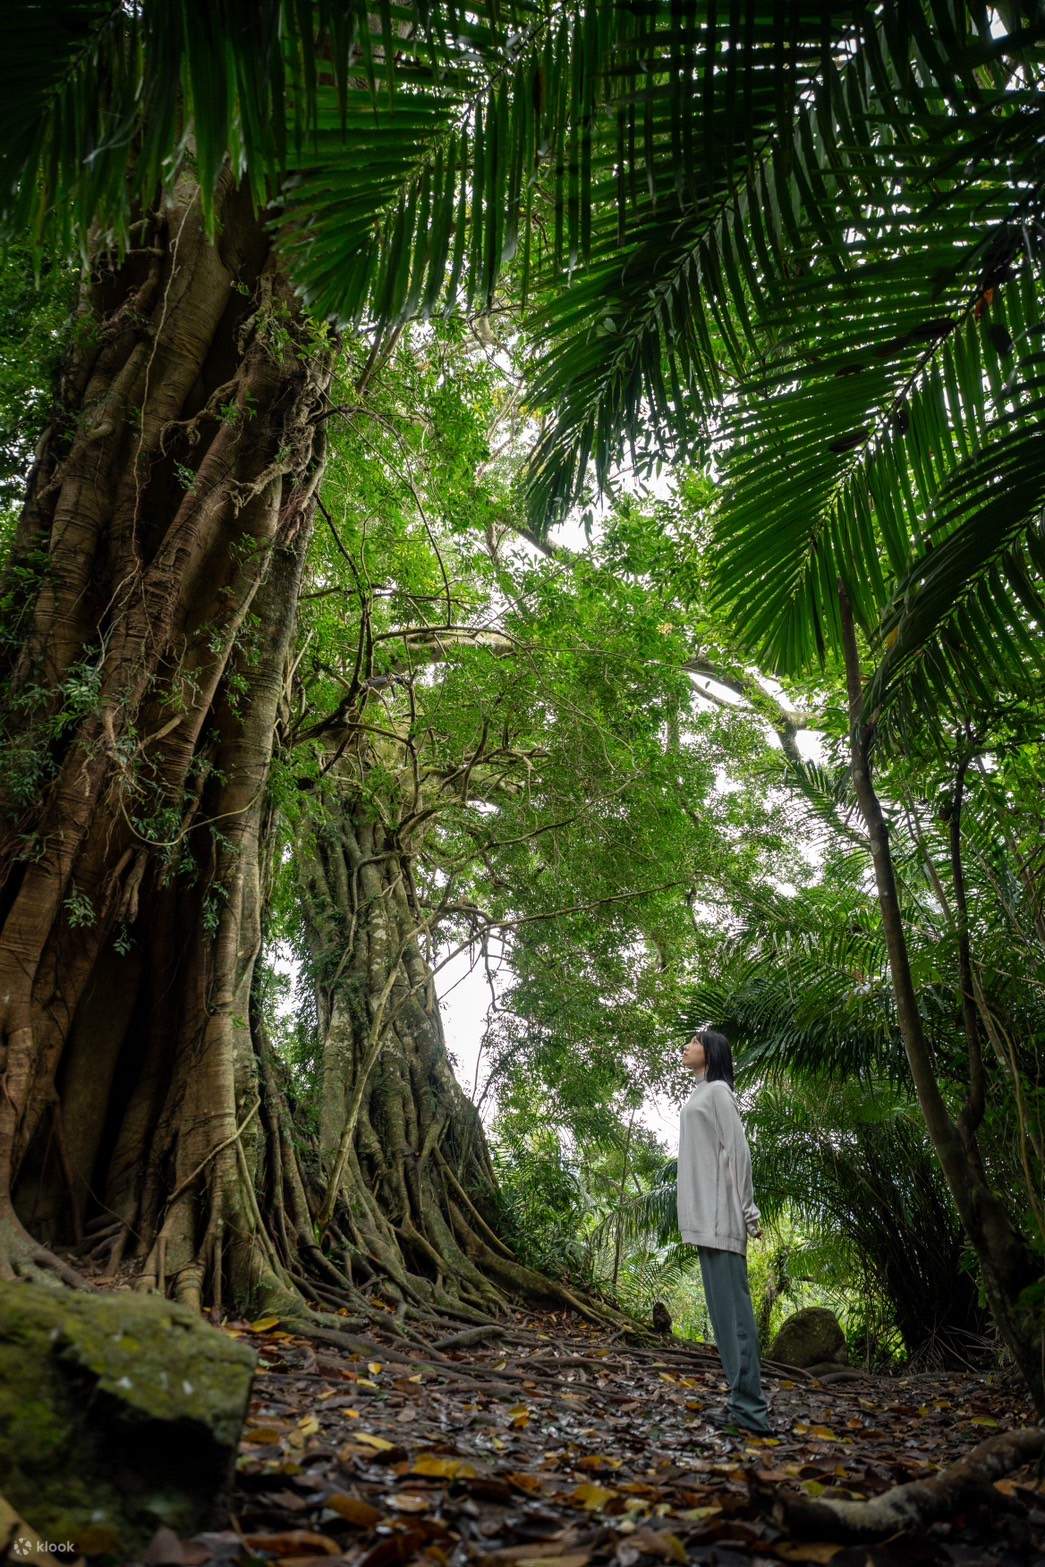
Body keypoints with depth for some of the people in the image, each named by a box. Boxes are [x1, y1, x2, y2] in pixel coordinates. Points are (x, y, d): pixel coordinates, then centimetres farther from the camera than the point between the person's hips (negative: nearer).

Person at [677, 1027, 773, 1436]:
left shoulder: (717, 1090, -4)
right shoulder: (701, 1095, 21)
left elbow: (736, 1150, -11)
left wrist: (744, 1212, -15)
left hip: (720, 1212, -9)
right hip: (707, 1214, 9)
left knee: (731, 1305, -9)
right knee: (724, 1306, 8)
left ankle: (749, 1407, -7)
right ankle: (745, 1401, 12)